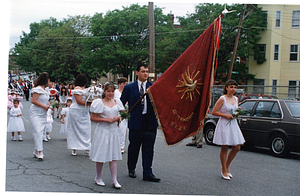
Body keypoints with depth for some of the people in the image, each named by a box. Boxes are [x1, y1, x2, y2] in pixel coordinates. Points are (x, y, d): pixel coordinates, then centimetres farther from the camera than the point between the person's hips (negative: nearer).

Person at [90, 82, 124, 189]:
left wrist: (118, 117, -5)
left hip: (114, 131, 4)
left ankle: (114, 180, 5)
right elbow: (92, 118, -7)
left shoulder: (117, 102, 8)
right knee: (101, 155, 2)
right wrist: (106, 119, -15)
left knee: (113, 156, 3)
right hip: (103, 131, -4)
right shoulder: (99, 103, -5)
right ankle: (98, 178, 20)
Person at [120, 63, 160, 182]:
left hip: (150, 122, 1)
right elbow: (121, 103, 5)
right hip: (135, 122, -1)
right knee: (134, 148, 12)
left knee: (148, 149, 4)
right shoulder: (129, 88, 3)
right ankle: (131, 169, 33)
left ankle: (147, 173, 10)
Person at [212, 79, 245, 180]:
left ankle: (227, 167, 24)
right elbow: (214, 112, -11)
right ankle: (224, 171, 14)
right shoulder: (222, 99, -10)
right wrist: (226, 115, -18)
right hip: (224, 125, -7)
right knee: (224, 148, 1)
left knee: (237, 148, 6)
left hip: (233, 124, 7)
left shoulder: (235, 99, 10)